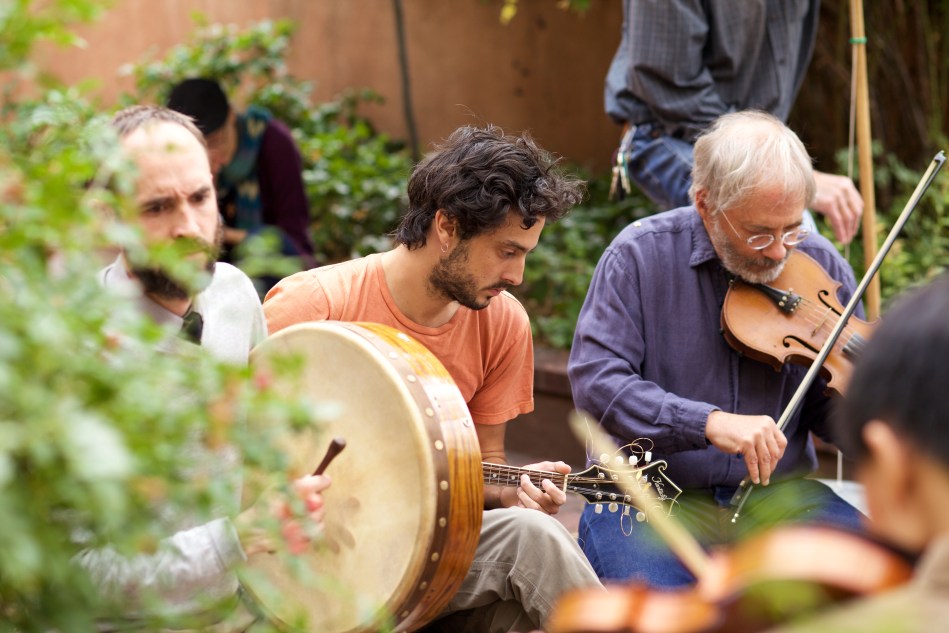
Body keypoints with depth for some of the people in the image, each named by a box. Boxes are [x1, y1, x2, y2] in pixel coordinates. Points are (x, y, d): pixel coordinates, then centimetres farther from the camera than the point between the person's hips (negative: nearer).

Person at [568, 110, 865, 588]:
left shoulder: (821, 268, 1)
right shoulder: (641, 254, -7)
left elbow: (828, 413, 6)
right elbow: (594, 379, -16)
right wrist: (710, 423, -27)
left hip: (778, 494, 3)